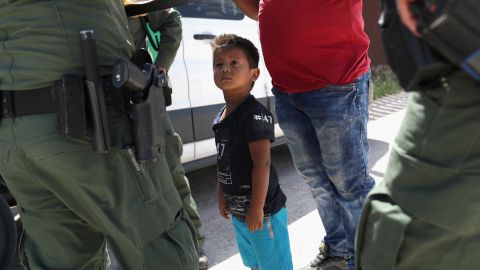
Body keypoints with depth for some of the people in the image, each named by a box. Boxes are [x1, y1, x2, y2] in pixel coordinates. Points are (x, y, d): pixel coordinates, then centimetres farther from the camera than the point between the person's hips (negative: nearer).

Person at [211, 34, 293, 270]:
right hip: (238, 210, 8)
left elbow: (262, 164, -24)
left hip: (262, 209, -8)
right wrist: (222, 197, 15)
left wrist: (257, 208, -22)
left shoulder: (254, 114, -21)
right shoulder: (220, 118, 5)